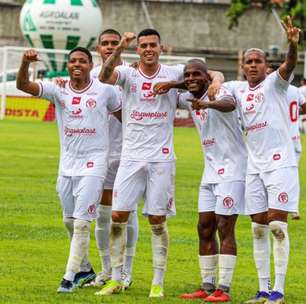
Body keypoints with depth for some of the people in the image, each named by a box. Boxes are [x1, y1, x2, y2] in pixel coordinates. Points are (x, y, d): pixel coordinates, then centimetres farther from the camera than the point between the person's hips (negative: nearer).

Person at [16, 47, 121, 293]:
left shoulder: (105, 91, -3)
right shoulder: (58, 91, 1)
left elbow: (124, 117, 10)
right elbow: (23, 85, -10)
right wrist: (26, 62, -29)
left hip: (93, 164, -4)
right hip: (67, 165, 4)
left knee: (81, 222, -11)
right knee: (69, 221, 14)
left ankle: (70, 277, -8)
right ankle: (85, 270, 32)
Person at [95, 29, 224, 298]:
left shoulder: (174, 74, 3)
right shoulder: (128, 74, 2)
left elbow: (214, 75, 8)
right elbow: (105, 77, -19)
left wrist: (215, 83, -16)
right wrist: (119, 49, -33)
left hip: (161, 159, -1)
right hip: (131, 157, 1)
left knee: (158, 220, 2)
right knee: (118, 216, -2)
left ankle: (158, 283, 8)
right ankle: (116, 280, 8)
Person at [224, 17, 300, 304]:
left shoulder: (274, 83, -3)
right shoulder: (238, 89, 11)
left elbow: (289, 64, -21)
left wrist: (293, 44, -43)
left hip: (280, 163, -6)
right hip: (254, 167, 6)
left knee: (277, 226, -8)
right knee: (258, 229, 6)